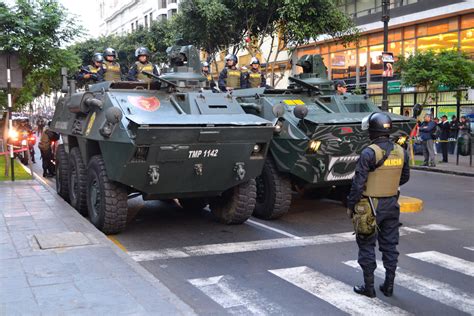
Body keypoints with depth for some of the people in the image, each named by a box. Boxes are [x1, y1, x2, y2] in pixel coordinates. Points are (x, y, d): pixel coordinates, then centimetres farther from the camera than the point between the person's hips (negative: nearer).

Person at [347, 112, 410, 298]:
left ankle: (369, 287, 12)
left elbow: (358, 183, -17)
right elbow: (405, 178, 14)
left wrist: (350, 206, -6)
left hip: (370, 206, -5)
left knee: (367, 246, 7)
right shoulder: (400, 152, 1)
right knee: (390, 245, 14)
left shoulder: (369, 153, -18)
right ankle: (389, 286, 21)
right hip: (392, 205, 5)